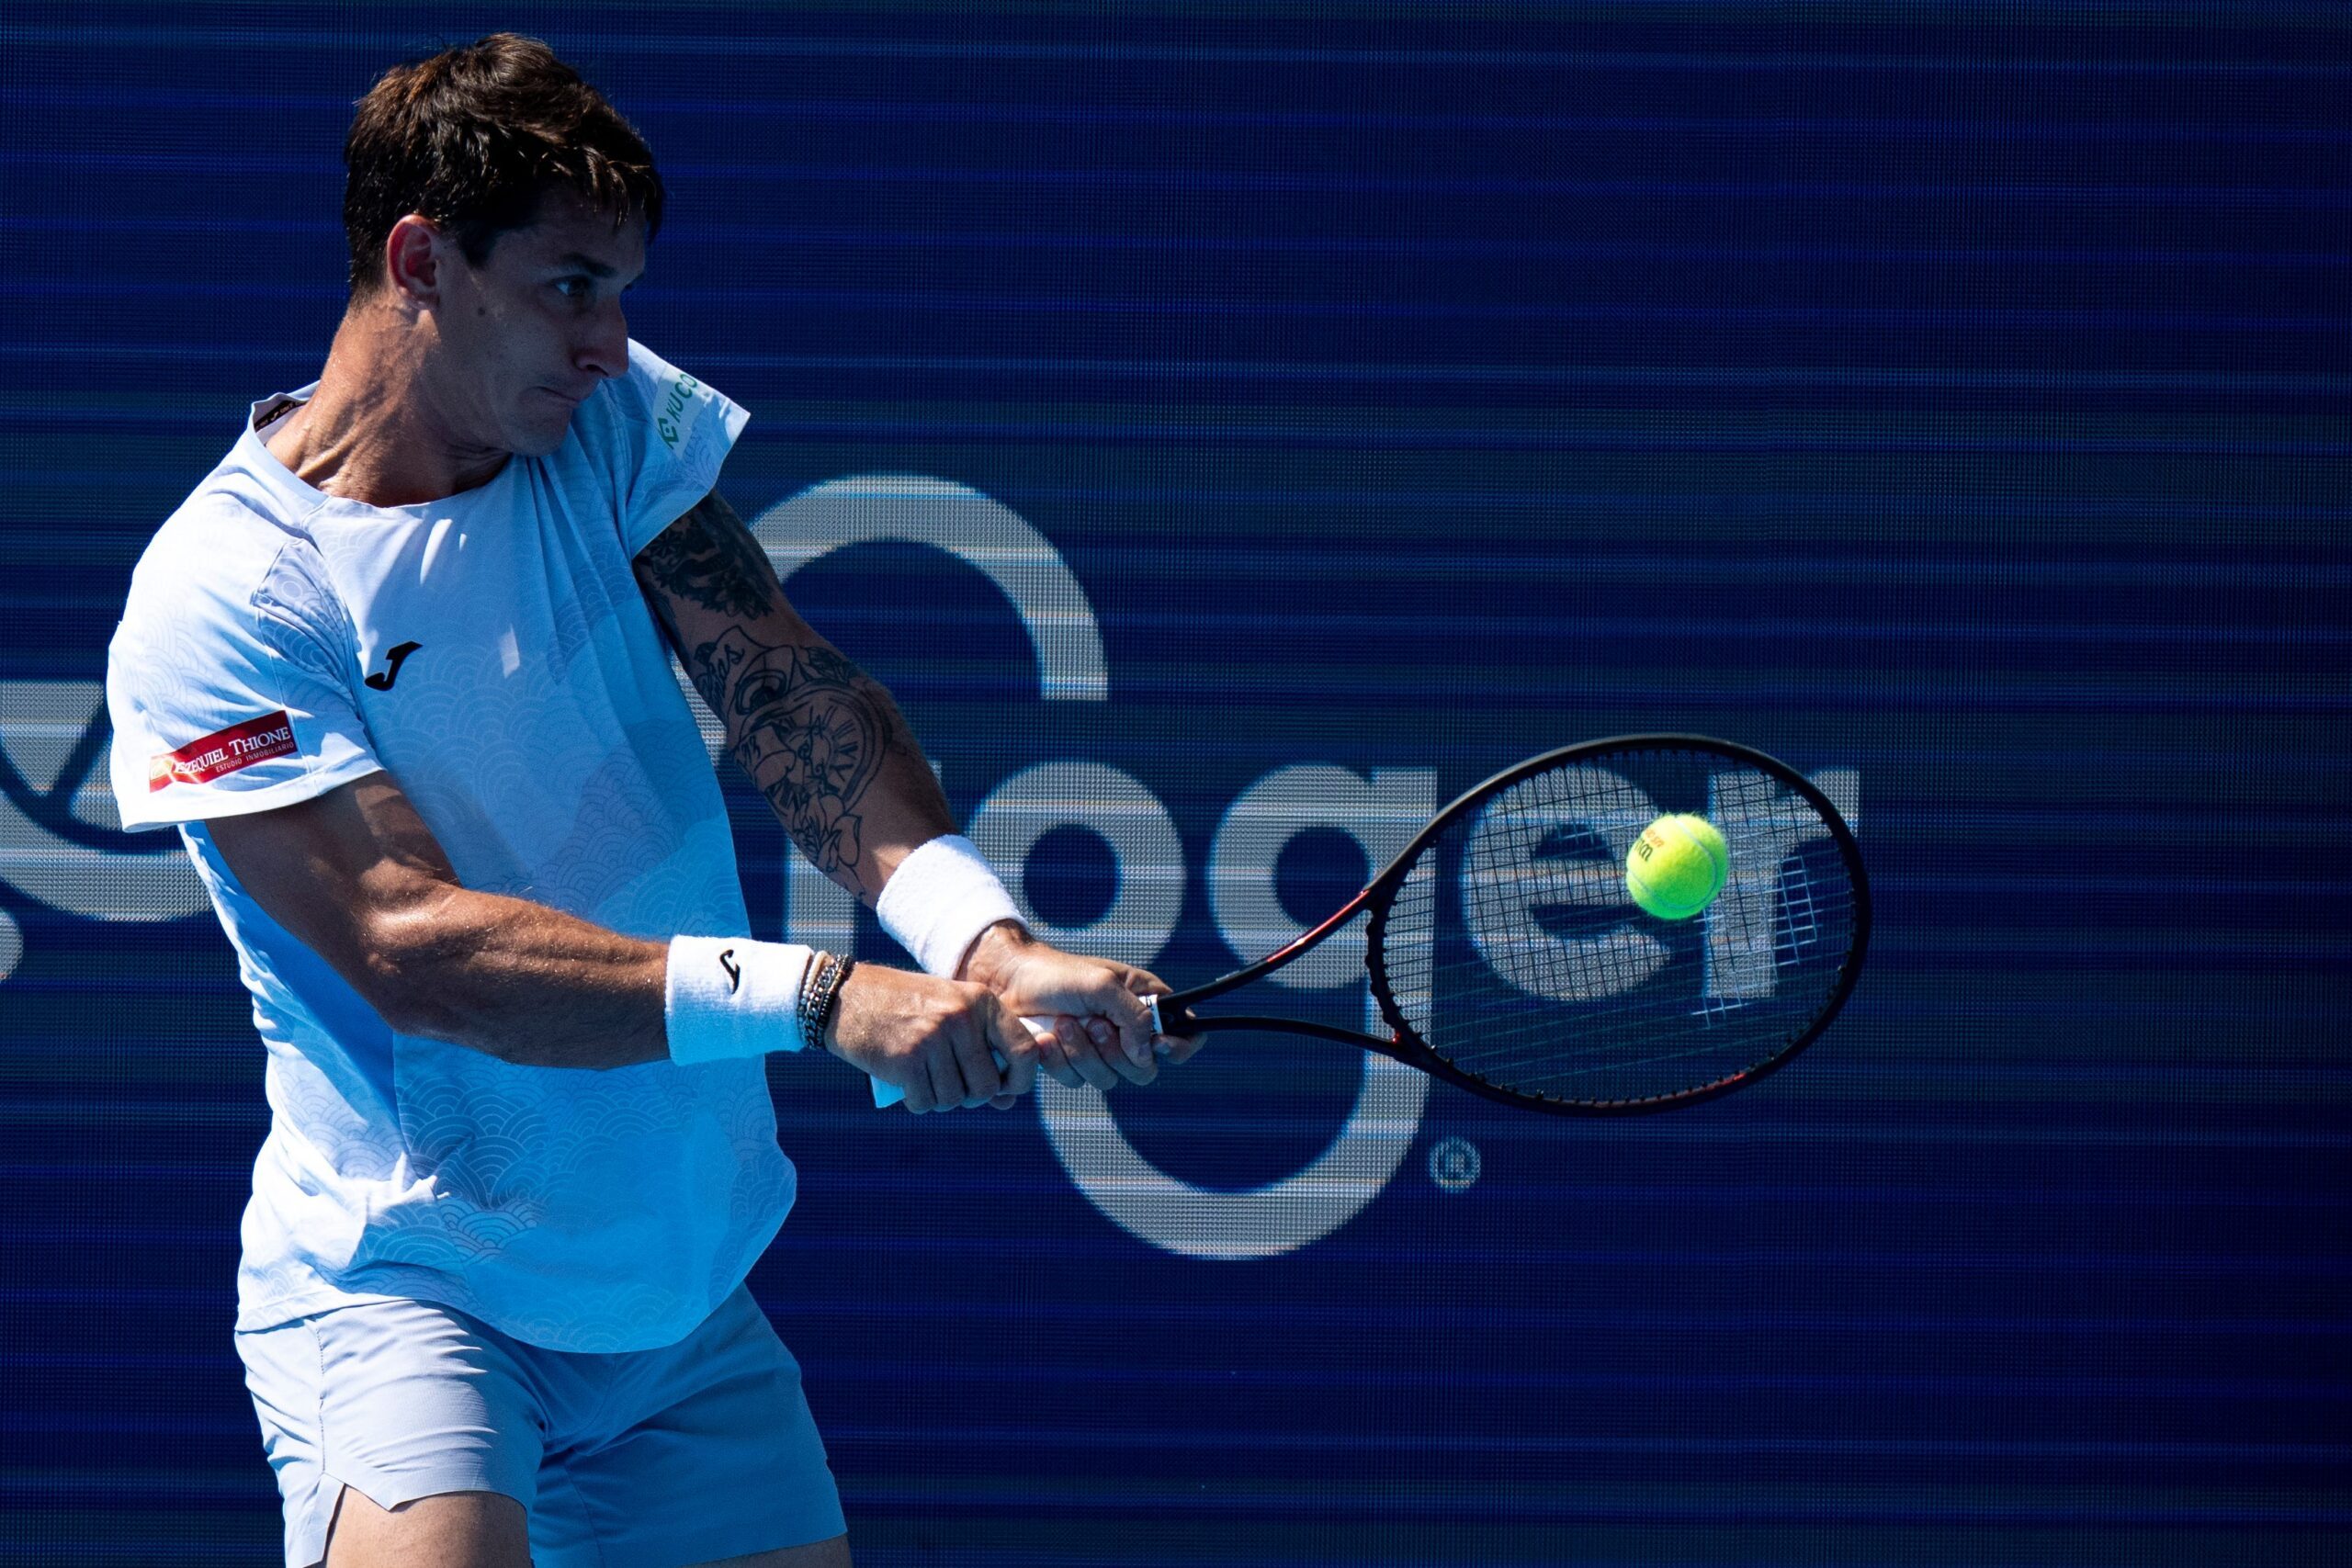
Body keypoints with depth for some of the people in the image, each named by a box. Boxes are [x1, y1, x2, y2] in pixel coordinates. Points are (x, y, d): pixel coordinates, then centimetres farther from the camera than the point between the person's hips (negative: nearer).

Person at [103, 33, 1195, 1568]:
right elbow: (416, 949, -23)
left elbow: (795, 699, -7)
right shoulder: (218, 599, -15)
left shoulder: (618, 423, 5)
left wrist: (984, 938, -26)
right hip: (401, 1294, -6)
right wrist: (821, 998, -31)